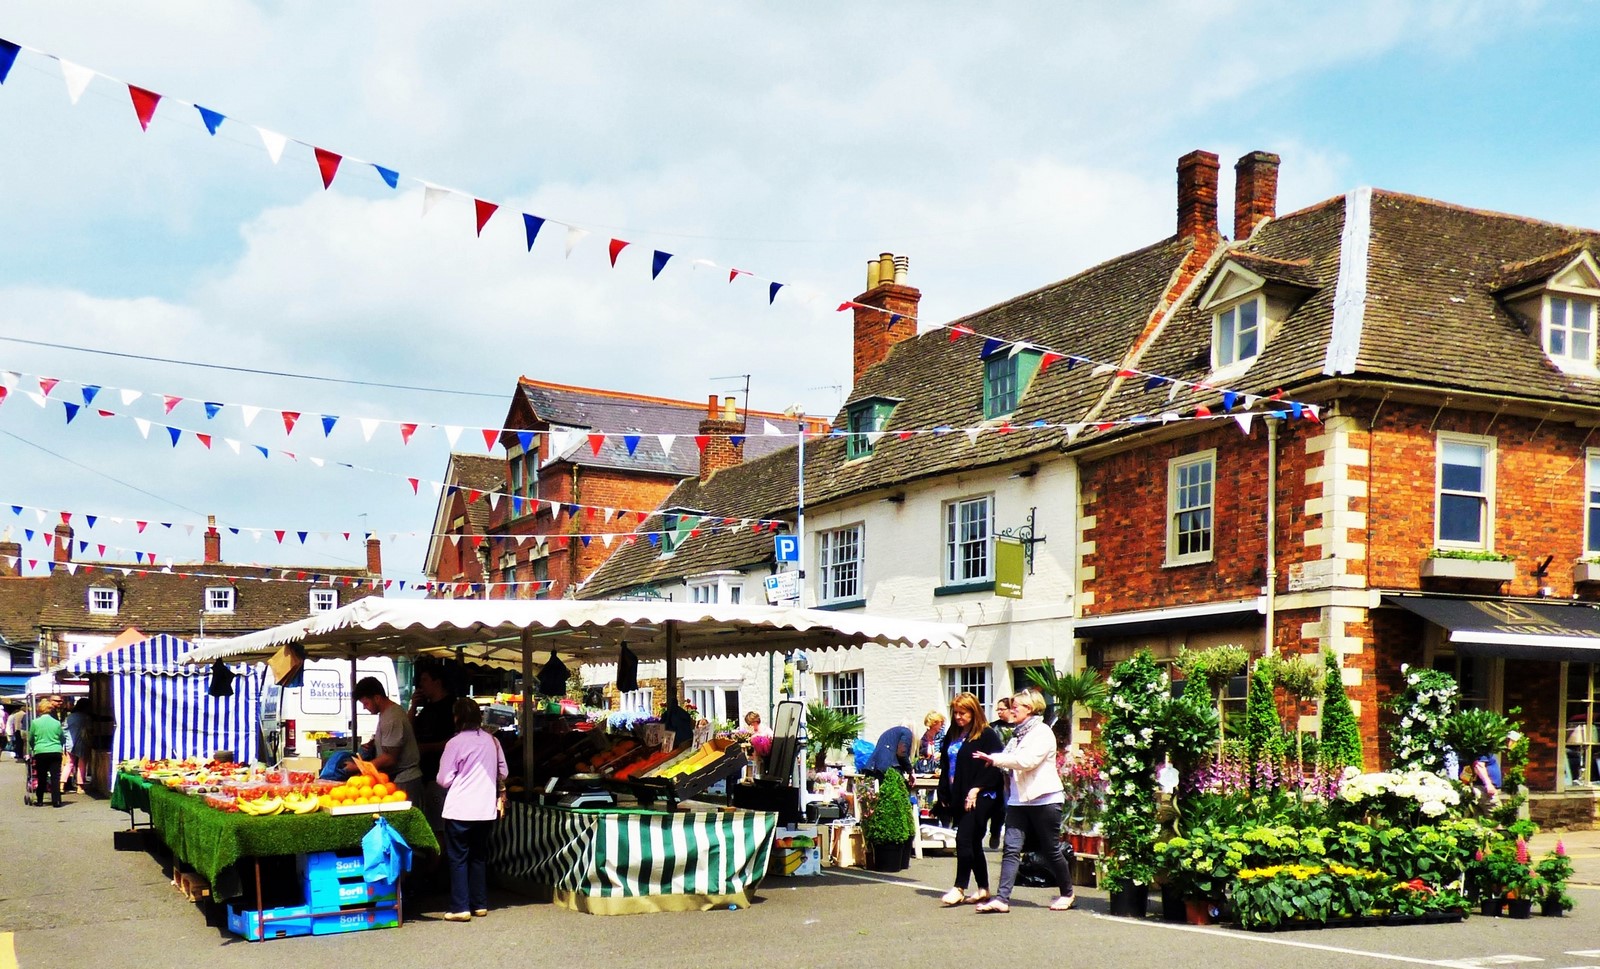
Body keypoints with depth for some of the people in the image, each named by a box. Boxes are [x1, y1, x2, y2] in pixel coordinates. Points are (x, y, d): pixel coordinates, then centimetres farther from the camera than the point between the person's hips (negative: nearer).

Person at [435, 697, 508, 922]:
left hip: (460, 810, -5)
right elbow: (503, 772, 14)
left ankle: (460, 908, 2)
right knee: (479, 856, 16)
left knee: (458, 858, 3)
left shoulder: (455, 743, -12)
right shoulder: (492, 741, 4)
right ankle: (480, 904, 19)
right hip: (486, 809, 5)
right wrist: (500, 794, 30)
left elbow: (444, 780, -10)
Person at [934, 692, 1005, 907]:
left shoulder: (987, 735, -8)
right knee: (973, 842, 12)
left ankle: (960, 887, -5)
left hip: (980, 796, -7)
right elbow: (945, 766, 17)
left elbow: (994, 766, -14)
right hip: (958, 798, 7)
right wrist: (944, 794, 10)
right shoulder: (952, 735, 13)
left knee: (964, 839, -12)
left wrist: (976, 789, -18)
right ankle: (983, 888, 19)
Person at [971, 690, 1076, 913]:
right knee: (1012, 849, -5)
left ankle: (1067, 893, 25)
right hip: (1019, 800, 7)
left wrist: (994, 759, -17)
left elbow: (1027, 761, -21)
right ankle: (1002, 899, -10)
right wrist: (994, 761, 1)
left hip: (1045, 799, -7)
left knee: (1051, 850, 6)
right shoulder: (1018, 734, 15)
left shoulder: (1042, 732, -10)